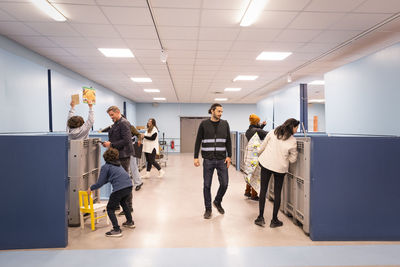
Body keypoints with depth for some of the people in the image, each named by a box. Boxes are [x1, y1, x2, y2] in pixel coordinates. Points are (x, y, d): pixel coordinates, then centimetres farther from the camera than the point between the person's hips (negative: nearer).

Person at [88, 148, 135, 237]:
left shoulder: (105, 167, 4)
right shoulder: (118, 165, 25)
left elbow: (100, 183, 2)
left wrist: (91, 188, 18)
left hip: (119, 189, -8)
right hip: (129, 186, 8)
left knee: (110, 208, 9)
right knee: (123, 201, 35)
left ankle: (117, 230, 0)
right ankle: (130, 222, 43)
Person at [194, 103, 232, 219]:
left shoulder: (225, 124, 6)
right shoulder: (204, 124, -1)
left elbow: (228, 141, 9)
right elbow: (198, 141, 1)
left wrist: (229, 156, 1)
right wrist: (196, 157, -3)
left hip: (222, 160, 2)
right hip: (208, 160, -2)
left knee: (224, 184, 3)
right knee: (207, 185, 4)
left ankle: (217, 202, 32)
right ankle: (208, 209, 21)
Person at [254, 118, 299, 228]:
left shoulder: (272, 132, -3)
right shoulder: (293, 141, -7)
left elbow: (262, 147, 3)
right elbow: (293, 159, -2)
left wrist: (260, 156, 21)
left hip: (266, 163, 1)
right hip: (280, 167, -1)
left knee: (263, 190, 10)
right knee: (277, 193, 10)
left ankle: (261, 217, 12)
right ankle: (274, 220, 18)